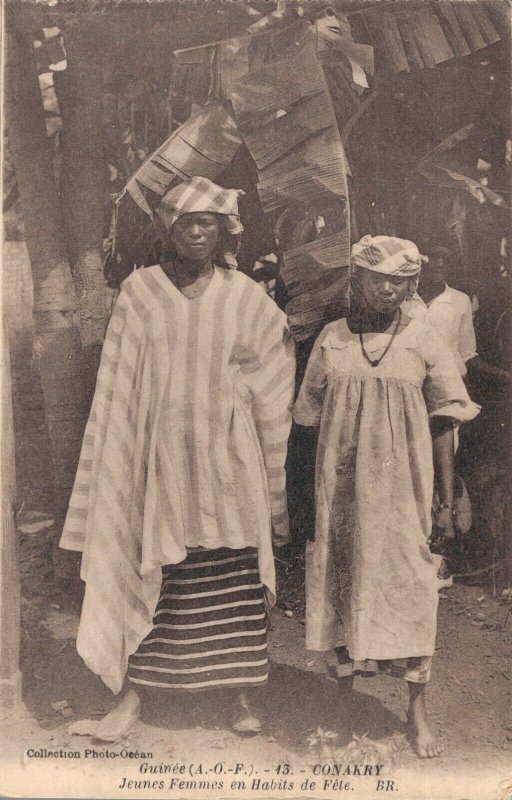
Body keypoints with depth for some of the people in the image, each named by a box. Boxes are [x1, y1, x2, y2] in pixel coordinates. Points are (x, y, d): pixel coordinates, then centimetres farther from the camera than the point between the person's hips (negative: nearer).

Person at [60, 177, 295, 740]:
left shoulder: (247, 300, 1)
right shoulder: (139, 291, 1)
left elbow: (271, 391, 4)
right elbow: (116, 389, 2)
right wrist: (117, 459, -1)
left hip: (225, 462, 0)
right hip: (157, 456, 0)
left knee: (234, 582, 6)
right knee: (144, 574, 6)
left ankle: (240, 693, 23)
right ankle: (132, 692, 21)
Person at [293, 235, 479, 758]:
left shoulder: (423, 342, 0)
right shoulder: (331, 340, 3)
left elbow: (443, 426, 2)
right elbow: (311, 420, 8)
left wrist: (447, 501, -1)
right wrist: (308, 493, 7)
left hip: (402, 485, -1)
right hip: (341, 485, 2)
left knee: (409, 582, 1)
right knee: (340, 578, 9)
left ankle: (417, 711, 16)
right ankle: (344, 692, 27)